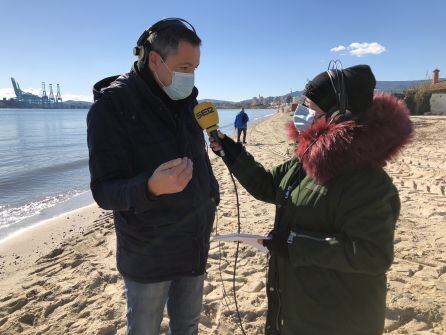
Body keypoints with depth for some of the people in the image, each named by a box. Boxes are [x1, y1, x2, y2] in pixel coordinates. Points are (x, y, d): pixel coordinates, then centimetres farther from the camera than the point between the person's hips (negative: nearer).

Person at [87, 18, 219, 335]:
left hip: (195, 245, 6)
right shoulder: (112, 105, -17)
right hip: (148, 254, -5)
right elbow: (104, 190, -21)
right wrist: (151, 188, -39)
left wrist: (211, 198, 11)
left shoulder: (185, 101, 3)